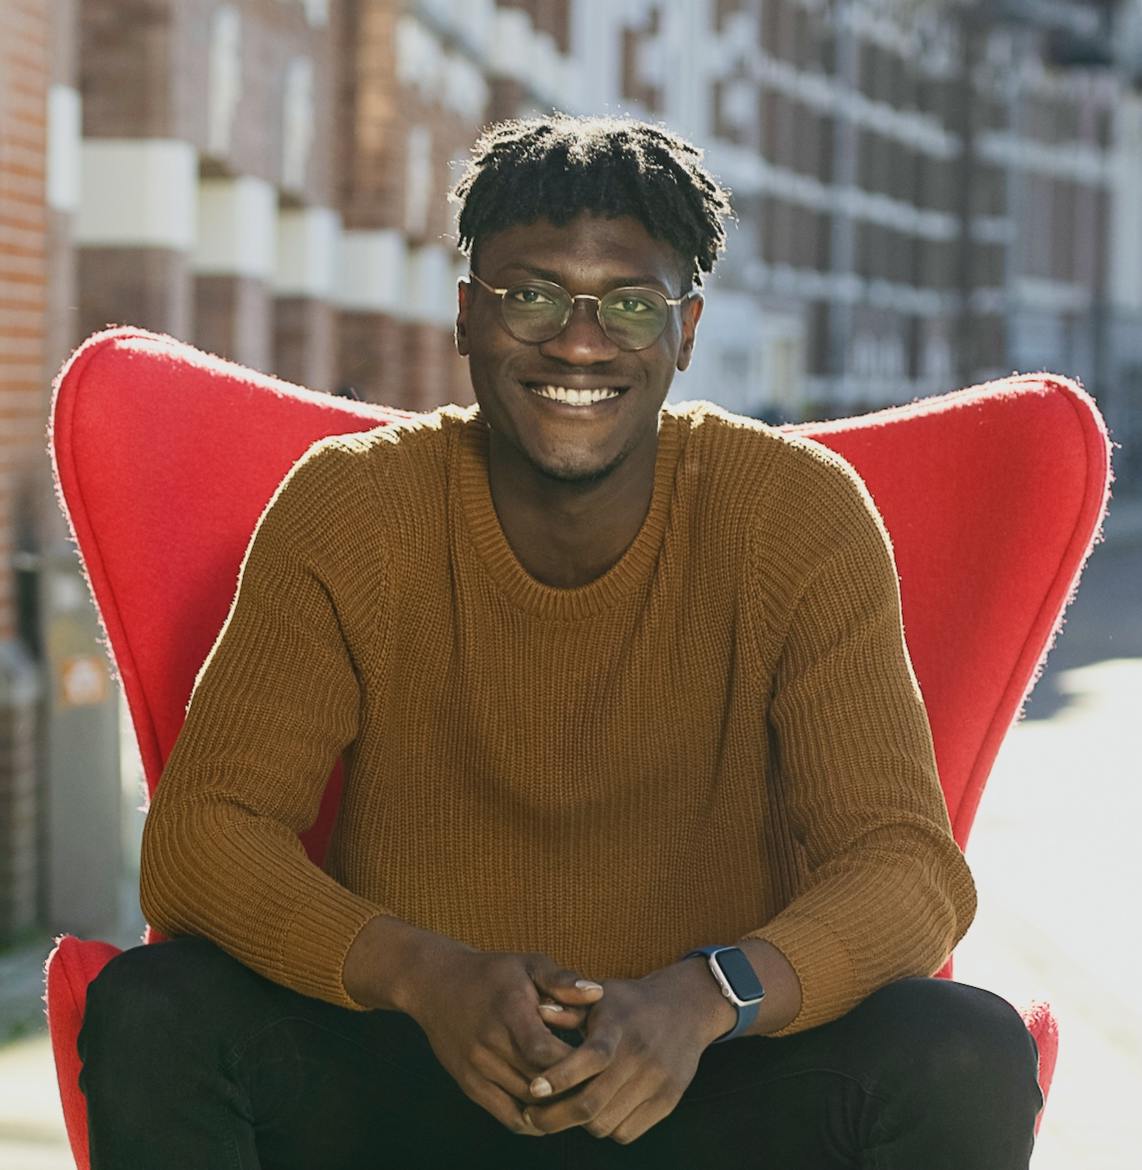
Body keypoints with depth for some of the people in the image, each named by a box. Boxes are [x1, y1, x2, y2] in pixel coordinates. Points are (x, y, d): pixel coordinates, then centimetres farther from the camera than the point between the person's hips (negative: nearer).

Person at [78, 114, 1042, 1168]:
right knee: (149, 1013, -26)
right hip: (408, 1074, 1)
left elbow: (910, 865, -12)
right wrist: (424, 975, -31)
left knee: (972, 1057, -28)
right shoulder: (347, 510, -6)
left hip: (709, 1085, 0)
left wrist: (704, 999, -33)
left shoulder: (799, 513, -8)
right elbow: (201, 831, -11)